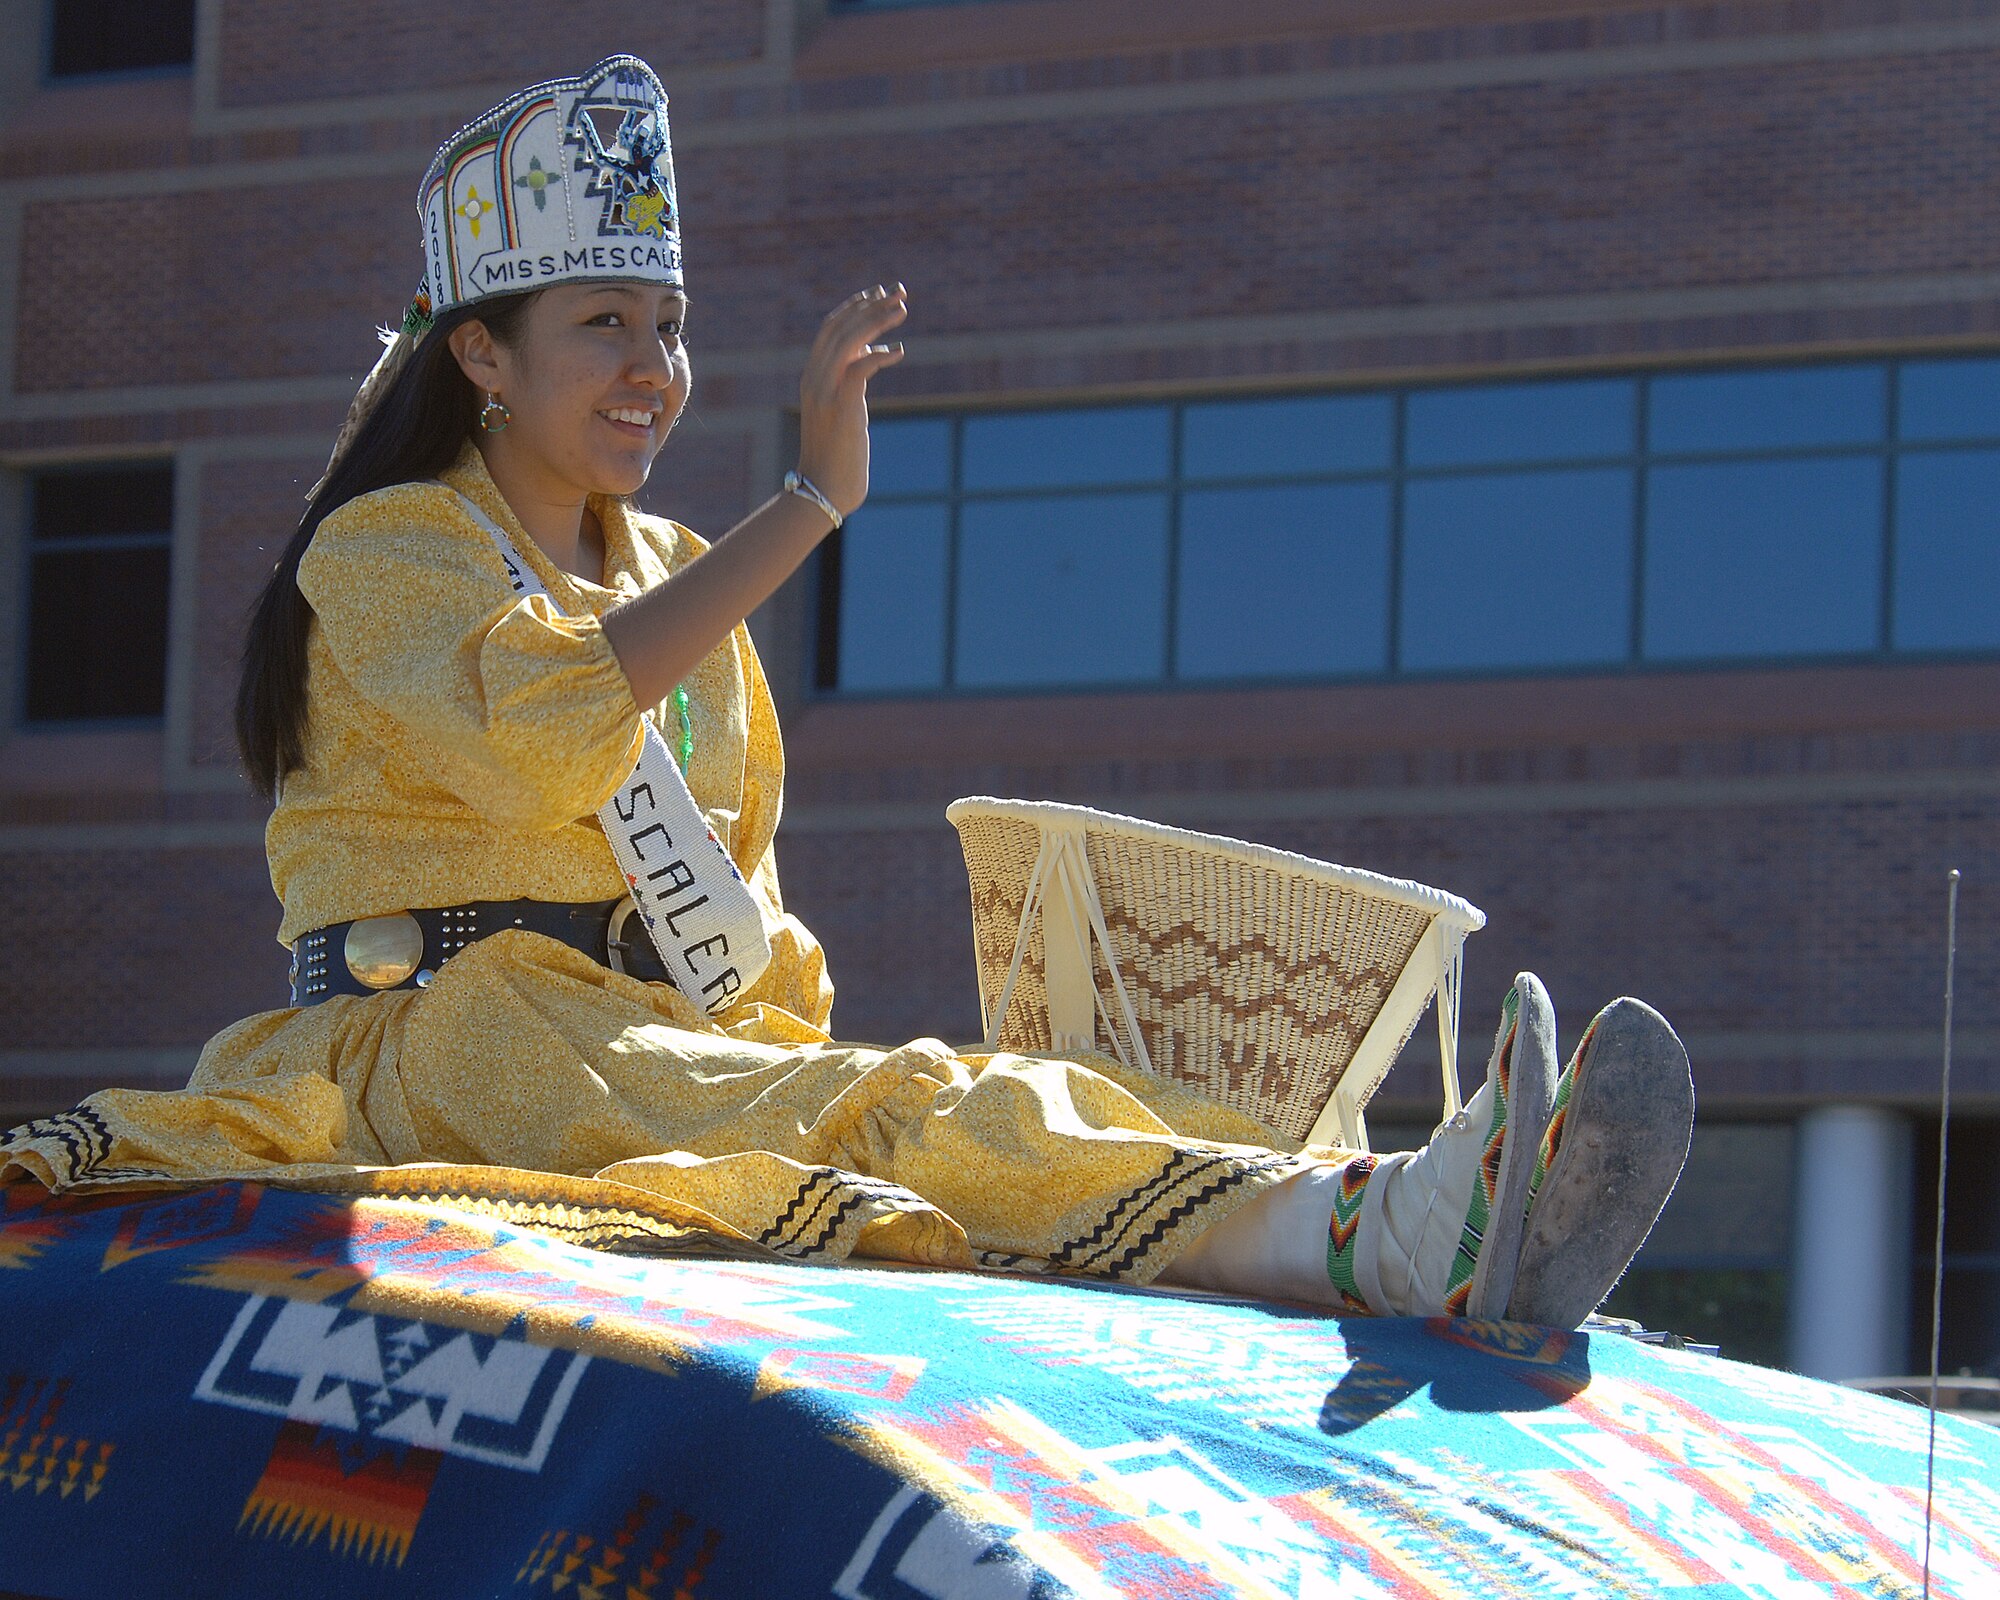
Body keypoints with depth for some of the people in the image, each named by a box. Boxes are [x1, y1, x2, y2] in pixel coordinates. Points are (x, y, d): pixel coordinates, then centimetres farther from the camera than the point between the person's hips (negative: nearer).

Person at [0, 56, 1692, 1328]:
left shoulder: (676, 576, 24)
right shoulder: (390, 555, 0)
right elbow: (539, 731, -23)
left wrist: (801, 1031, 7)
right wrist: (812, 499, -22)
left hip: (665, 1030, 7)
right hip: (440, 1035, -7)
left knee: (998, 1109, -25)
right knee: (895, 1123, -35)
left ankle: (1404, 1222, -52)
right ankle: (1382, 1238, -59)